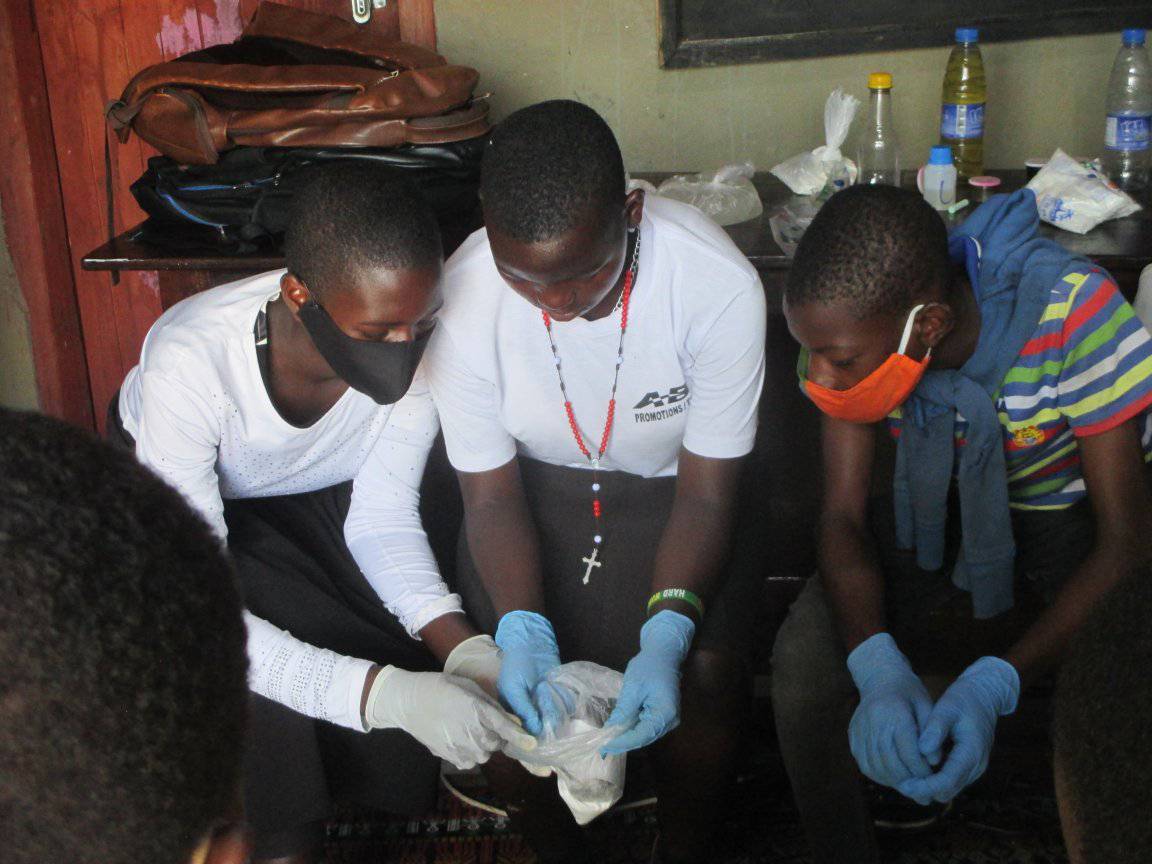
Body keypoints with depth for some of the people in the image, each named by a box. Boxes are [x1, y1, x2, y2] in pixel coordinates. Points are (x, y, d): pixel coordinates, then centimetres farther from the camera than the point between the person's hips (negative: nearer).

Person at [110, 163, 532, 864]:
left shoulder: (419, 337, -28)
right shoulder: (190, 362, -39)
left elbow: (382, 519, -17)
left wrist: (462, 648, -35)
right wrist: (389, 694, -50)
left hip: (317, 498, 3)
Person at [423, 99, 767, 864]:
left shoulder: (719, 284, -29)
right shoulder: (463, 298, -25)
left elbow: (706, 492, -19)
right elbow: (493, 494, -13)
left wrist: (668, 635, -34)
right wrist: (523, 633, -30)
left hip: (670, 487, -1)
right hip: (537, 485, 1)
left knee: (707, 672, -22)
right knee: (504, 684, -17)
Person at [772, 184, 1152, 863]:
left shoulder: (1074, 309, -33)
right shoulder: (853, 326, -21)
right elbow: (843, 514, -16)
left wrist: (995, 686, -40)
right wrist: (877, 667, -36)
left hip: (1075, 515, -2)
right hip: (942, 512, 3)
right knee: (806, 655, -23)